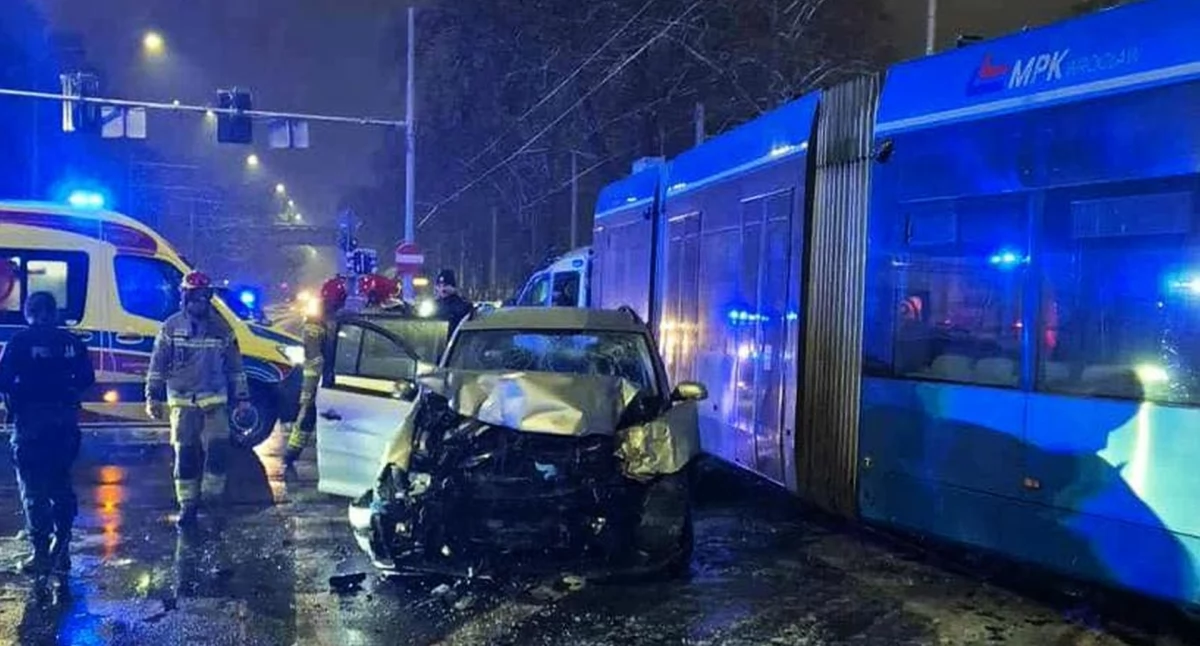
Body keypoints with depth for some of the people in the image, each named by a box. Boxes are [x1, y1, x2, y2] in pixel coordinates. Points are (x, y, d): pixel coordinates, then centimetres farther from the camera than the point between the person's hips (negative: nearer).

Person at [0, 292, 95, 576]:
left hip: (31, 418, -4)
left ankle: (41, 554, 2)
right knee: (60, 483, 15)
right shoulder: (71, 342, 3)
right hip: (65, 419, 4)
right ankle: (61, 549, 16)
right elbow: (86, 378, 3)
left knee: (33, 487, 3)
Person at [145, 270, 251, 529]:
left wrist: (242, 397, 7)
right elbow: (158, 364, 4)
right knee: (185, 455, 3)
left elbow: (234, 365, 9)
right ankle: (187, 505, 13)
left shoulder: (221, 328, 4)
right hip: (182, 401, 0)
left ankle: (213, 497, 5)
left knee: (218, 447, -12)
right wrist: (153, 396, -2)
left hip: (214, 400, 0)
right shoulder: (171, 327, 3)